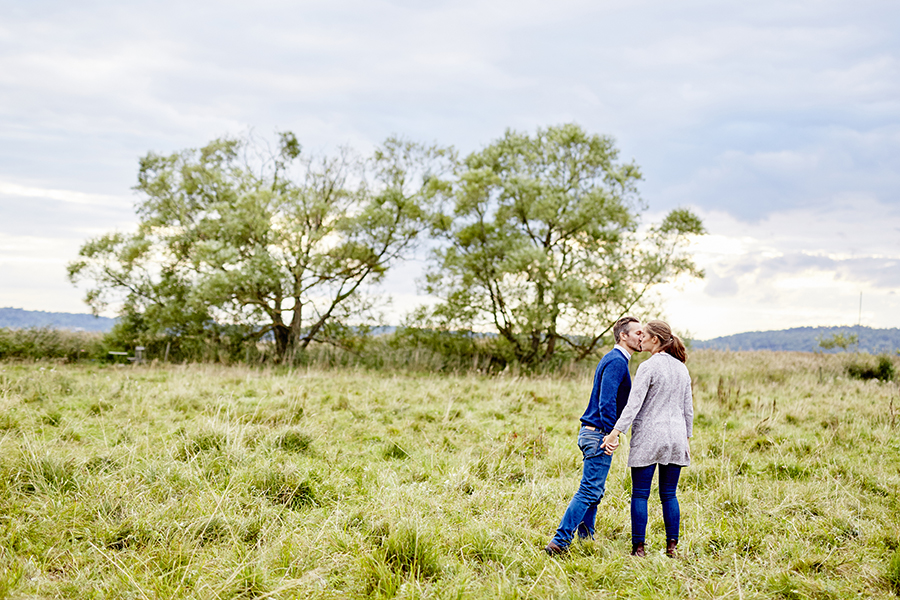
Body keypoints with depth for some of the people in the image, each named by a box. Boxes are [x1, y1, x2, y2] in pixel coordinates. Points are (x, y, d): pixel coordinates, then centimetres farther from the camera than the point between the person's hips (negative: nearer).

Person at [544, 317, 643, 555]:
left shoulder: (613, 359, 19)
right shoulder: (616, 361, -13)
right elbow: (606, 401, -22)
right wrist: (611, 434, -25)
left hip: (591, 432, 10)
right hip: (599, 434, -10)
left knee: (595, 491, 14)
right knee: (589, 491, -11)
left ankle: (585, 538, 19)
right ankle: (559, 542, -13)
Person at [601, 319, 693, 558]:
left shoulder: (648, 367, -11)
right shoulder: (682, 368, 10)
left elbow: (634, 404, -18)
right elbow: (688, 407, 15)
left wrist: (616, 432, -20)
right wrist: (687, 438, 23)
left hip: (648, 436, -6)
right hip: (675, 436, 6)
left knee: (640, 494, 1)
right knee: (669, 494, 11)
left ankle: (638, 547, 1)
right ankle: (671, 546, 11)